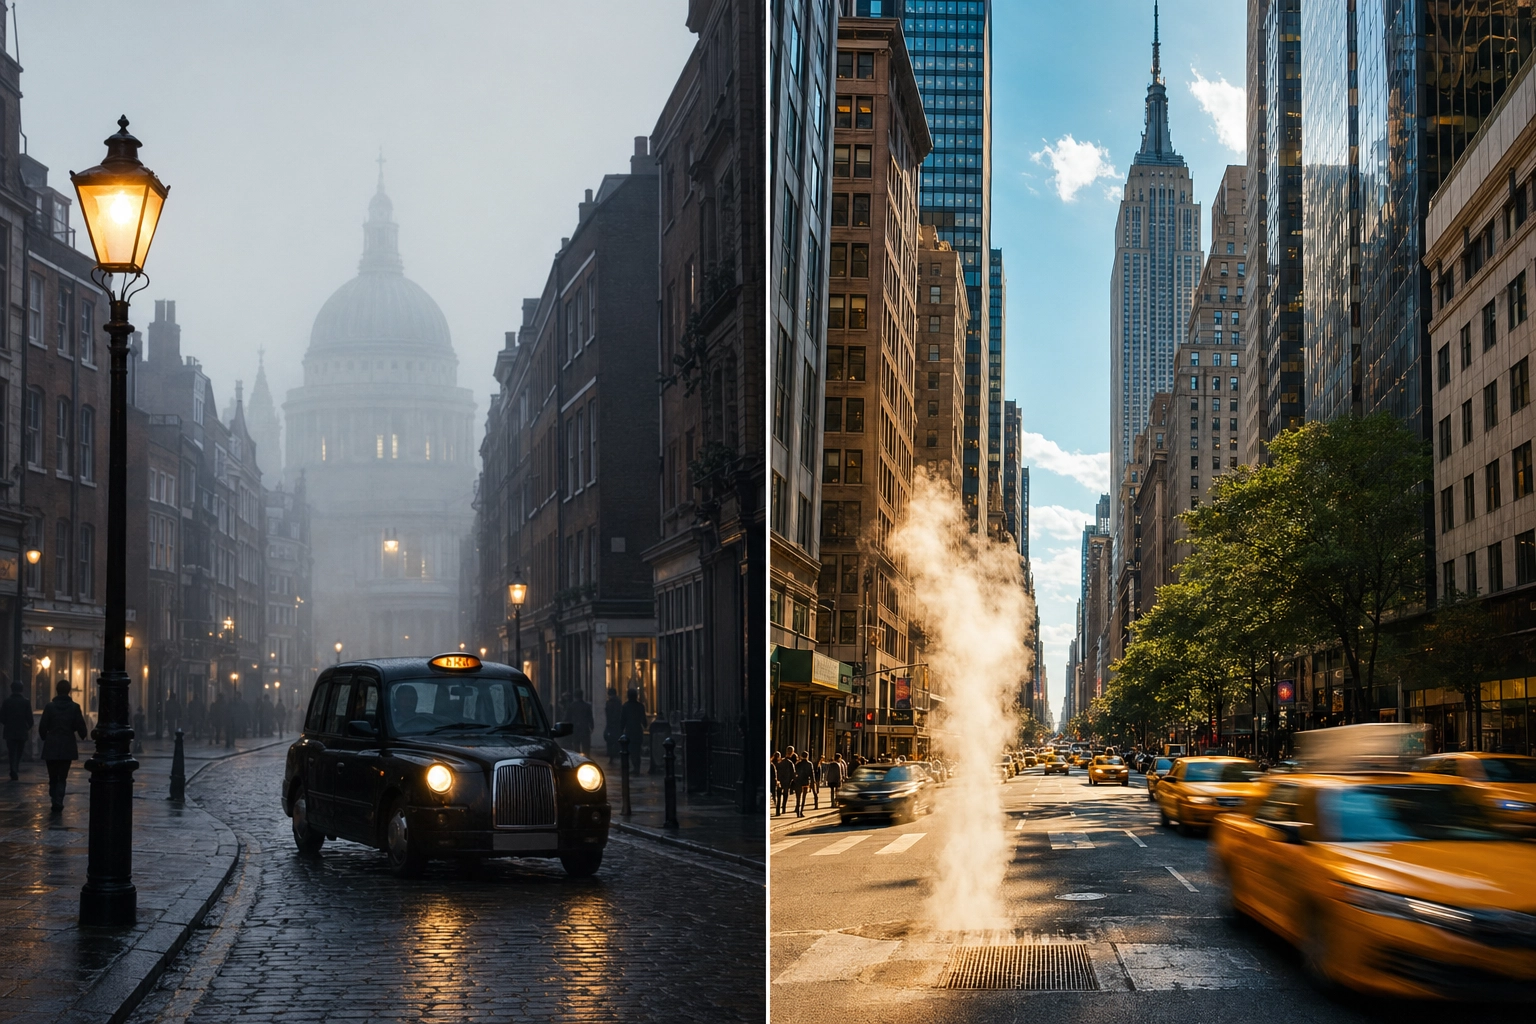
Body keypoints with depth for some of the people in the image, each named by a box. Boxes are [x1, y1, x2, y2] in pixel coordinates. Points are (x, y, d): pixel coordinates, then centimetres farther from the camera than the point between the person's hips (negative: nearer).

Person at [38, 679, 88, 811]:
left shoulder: (50, 707, -5)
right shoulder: (74, 707, -5)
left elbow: (42, 728, -3)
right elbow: (81, 727, -4)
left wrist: (45, 738, 18)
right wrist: (83, 735, 19)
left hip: (51, 747, 0)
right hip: (67, 747, 0)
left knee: (53, 777, 13)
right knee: (62, 777, 5)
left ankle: (55, 800, 8)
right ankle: (58, 800, -11)